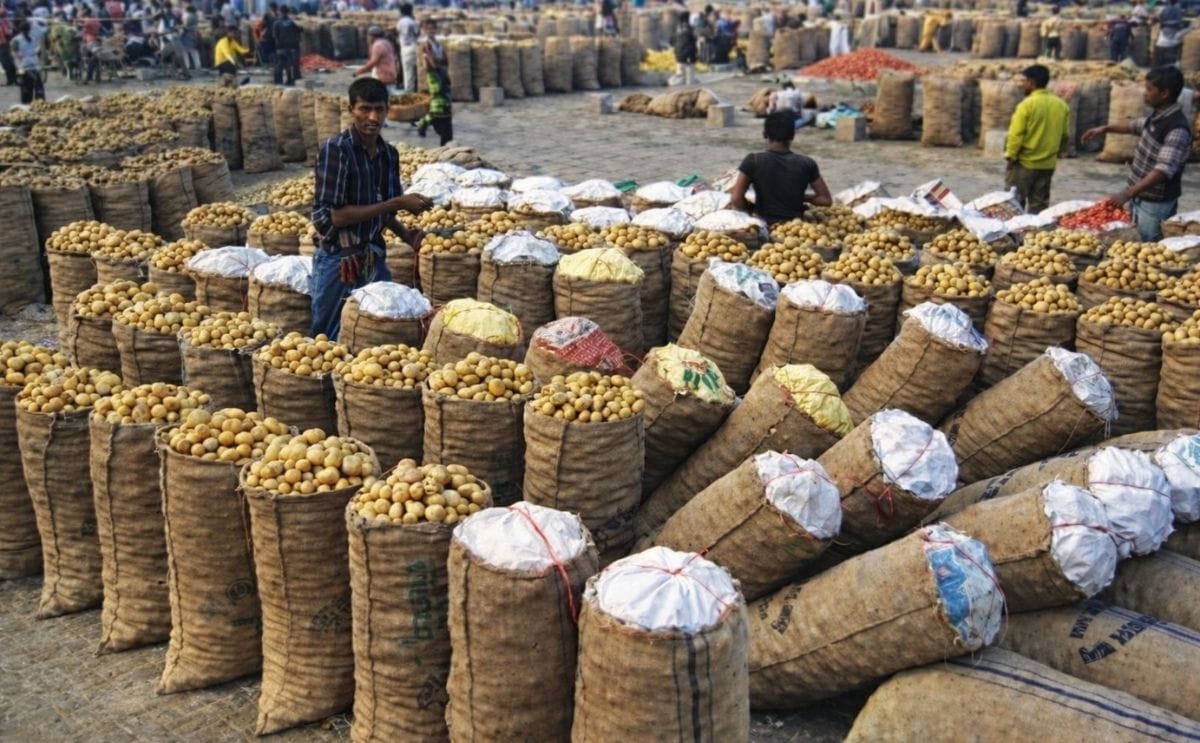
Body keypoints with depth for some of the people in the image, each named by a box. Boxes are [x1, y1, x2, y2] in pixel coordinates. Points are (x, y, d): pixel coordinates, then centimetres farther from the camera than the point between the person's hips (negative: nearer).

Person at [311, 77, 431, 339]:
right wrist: (398, 203, -20)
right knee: (332, 342, 7)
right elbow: (336, 216, -20)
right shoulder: (335, 149, -15)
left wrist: (406, 234, -4)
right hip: (339, 261, -6)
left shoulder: (389, 154, 4)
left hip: (374, 259, 6)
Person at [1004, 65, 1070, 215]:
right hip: (1048, 163, 6)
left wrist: (1010, 155, -6)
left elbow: (1016, 134, -16)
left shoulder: (1027, 104, -15)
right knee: (1039, 205, 11)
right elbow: (1065, 135, 10)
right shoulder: (1061, 105, 4)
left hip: (1024, 162, -6)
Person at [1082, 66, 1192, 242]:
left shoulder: (1178, 129, -23)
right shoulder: (1157, 116, 5)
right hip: (1138, 197, 9)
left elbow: (1163, 170, -32)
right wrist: (1105, 129, 23)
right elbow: (1136, 126, 28)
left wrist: (1128, 193, -39)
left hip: (1155, 204, -9)